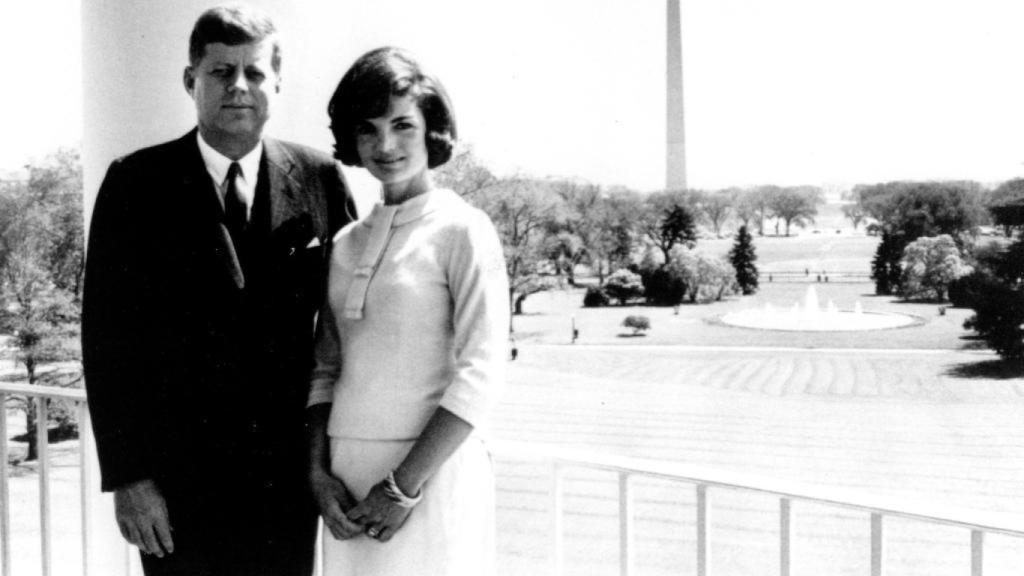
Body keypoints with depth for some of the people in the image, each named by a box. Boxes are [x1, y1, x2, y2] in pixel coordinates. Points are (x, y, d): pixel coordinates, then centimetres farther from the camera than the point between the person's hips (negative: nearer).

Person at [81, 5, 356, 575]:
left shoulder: (321, 179, 2)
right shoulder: (137, 183, -2)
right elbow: (109, 335, -4)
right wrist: (126, 476, -8)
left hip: (290, 479, 2)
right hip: (177, 481, -1)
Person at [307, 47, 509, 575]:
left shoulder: (461, 230, -6)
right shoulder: (346, 243, 10)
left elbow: (481, 373, -11)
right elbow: (326, 368, 13)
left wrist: (404, 487, -12)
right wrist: (319, 471, 0)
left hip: (431, 474, -4)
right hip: (347, 477, 5)